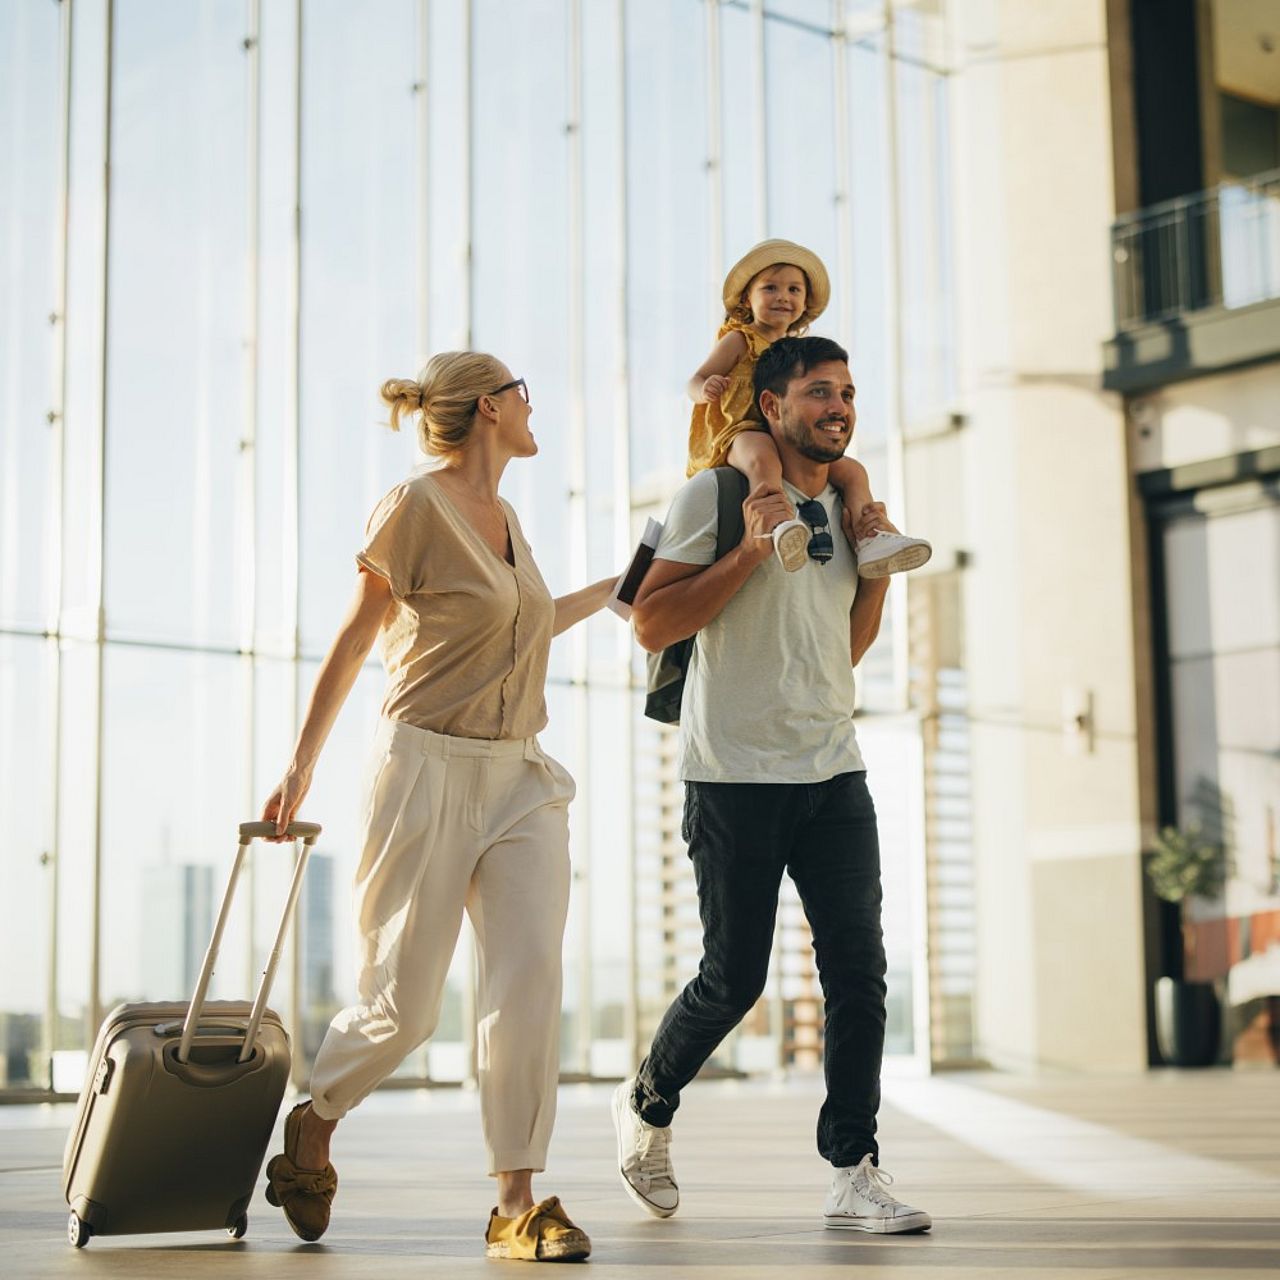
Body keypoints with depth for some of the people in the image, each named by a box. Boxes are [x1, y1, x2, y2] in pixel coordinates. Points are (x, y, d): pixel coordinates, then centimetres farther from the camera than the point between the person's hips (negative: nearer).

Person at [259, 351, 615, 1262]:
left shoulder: (504, 516, 14)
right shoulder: (416, 507, -7)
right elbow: (355, 642, -2)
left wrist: (605, 592, 35)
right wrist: (302, 767, 0)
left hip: (520, 778, 6)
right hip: (432, 769, -6)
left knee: (531, 982, -8)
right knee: (404, 1007, -1)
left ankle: (519, 1203, -4)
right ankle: (312, 1125, 28)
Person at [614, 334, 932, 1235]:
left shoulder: (843, 507, 15)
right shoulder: (717, 496, -4)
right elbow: (652, 626, -11)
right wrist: (751, 551, -17)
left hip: (834, 772, 5)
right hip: (736, 775, -5)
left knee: (859, 970, -4)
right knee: (734, 980, 0)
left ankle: (855, 1173, 2)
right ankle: (646, 1106, 27)